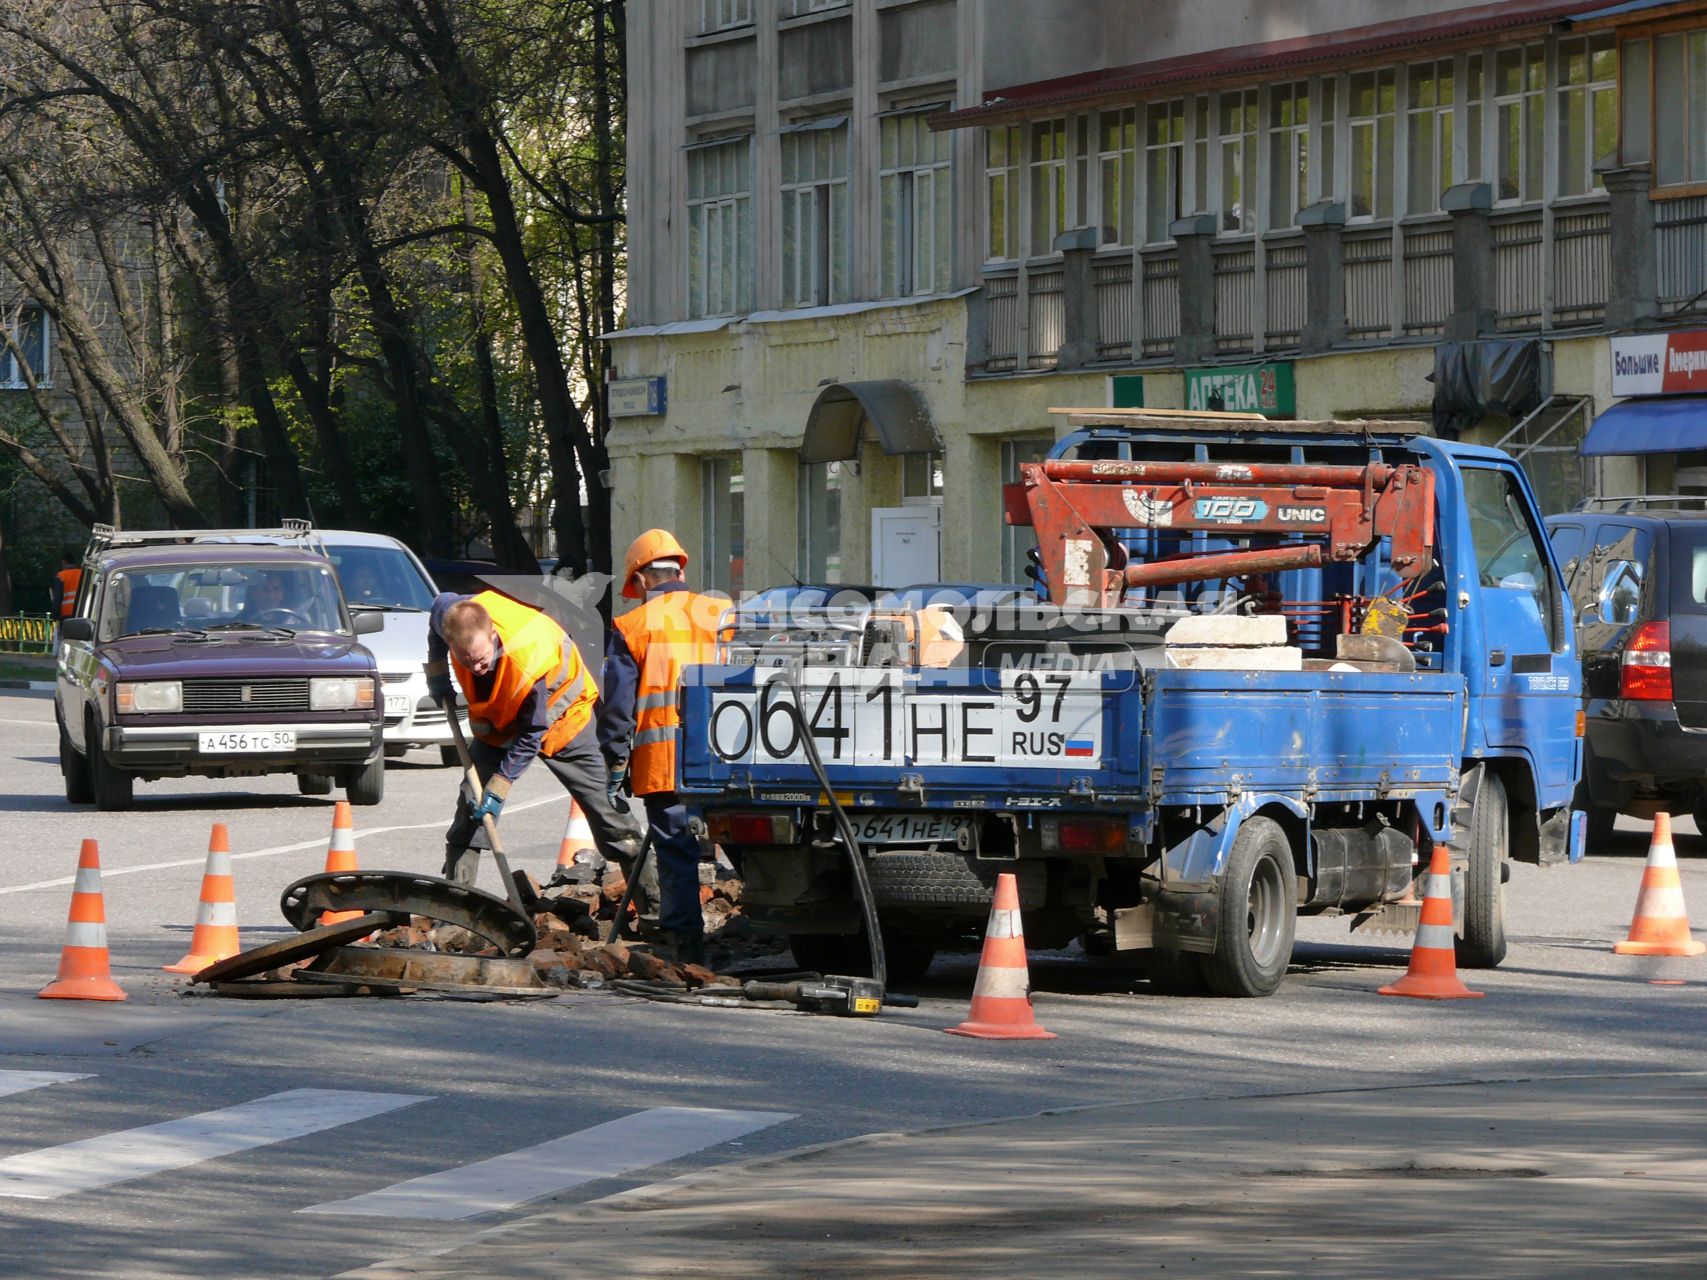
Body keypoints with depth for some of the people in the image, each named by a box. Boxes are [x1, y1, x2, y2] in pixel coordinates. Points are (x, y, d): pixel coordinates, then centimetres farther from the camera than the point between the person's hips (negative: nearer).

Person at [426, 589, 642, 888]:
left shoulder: (530, 662, -44)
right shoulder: (452, 614, -31)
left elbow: (531, 737, -32)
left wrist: (498, 789, -31)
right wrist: (437, 677, 1)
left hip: (558, 715, -5)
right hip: (497, 721, 5)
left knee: (604, 804, 1)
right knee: (471, 807, -6)